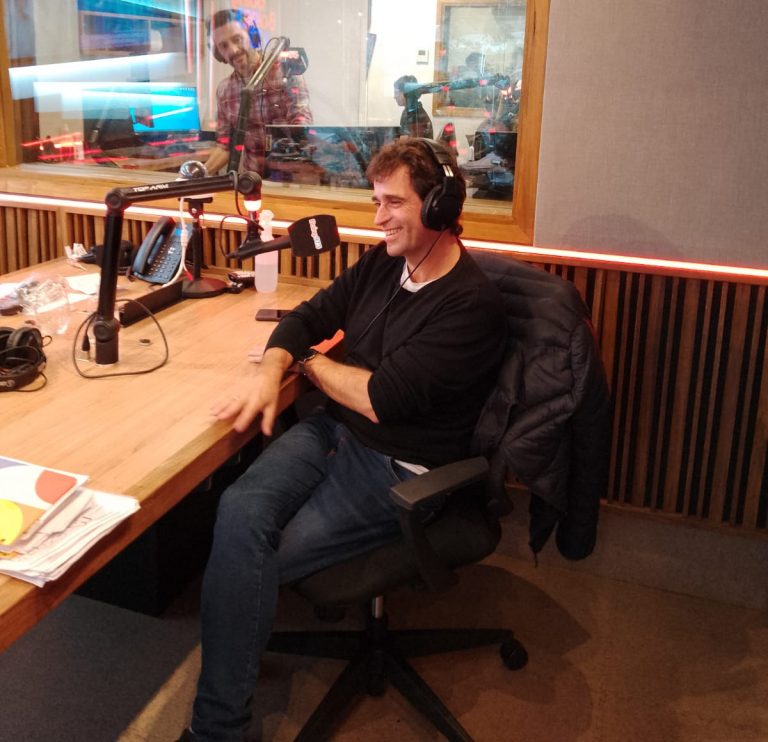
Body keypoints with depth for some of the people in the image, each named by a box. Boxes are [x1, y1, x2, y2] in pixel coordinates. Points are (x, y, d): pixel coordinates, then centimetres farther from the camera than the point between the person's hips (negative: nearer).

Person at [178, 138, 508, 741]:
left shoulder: (473, 305, -17)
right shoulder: (382, 264, 8)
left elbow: (385, 397, -22)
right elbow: (309, 317, 13)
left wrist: (312, 361, -4)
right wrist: (271, 370, -10)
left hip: (398, 470, -7)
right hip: (333, 431, 7)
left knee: (258, 560, -19)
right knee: (240, 509, -21)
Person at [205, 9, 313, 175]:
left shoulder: (286, 71, -4)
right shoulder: (224, 90, 8)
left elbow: (302, 122, -13)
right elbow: (224, 145, 13)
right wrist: (201, 173, -2)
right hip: (252, 178, 4)